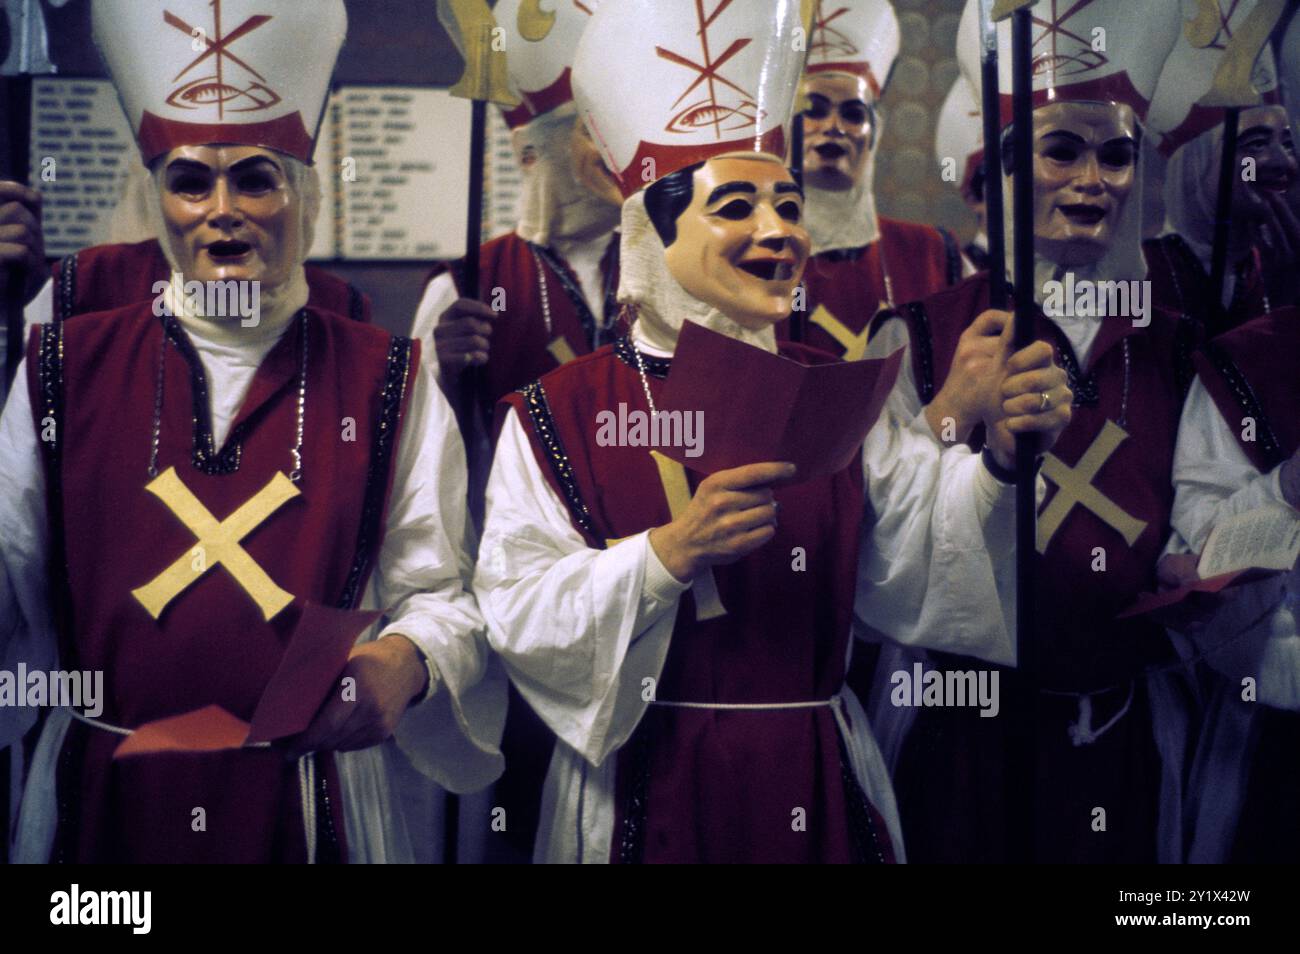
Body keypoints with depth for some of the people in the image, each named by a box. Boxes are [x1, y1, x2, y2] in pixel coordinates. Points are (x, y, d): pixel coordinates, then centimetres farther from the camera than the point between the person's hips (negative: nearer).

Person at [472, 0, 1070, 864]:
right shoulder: (559, 413, -6)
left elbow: (930, 519, -5)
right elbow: (515, 613, -13)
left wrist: (1002, 458, -25)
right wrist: (669, 553, -26)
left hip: (821, 786, 4)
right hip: (649, 791, -3)